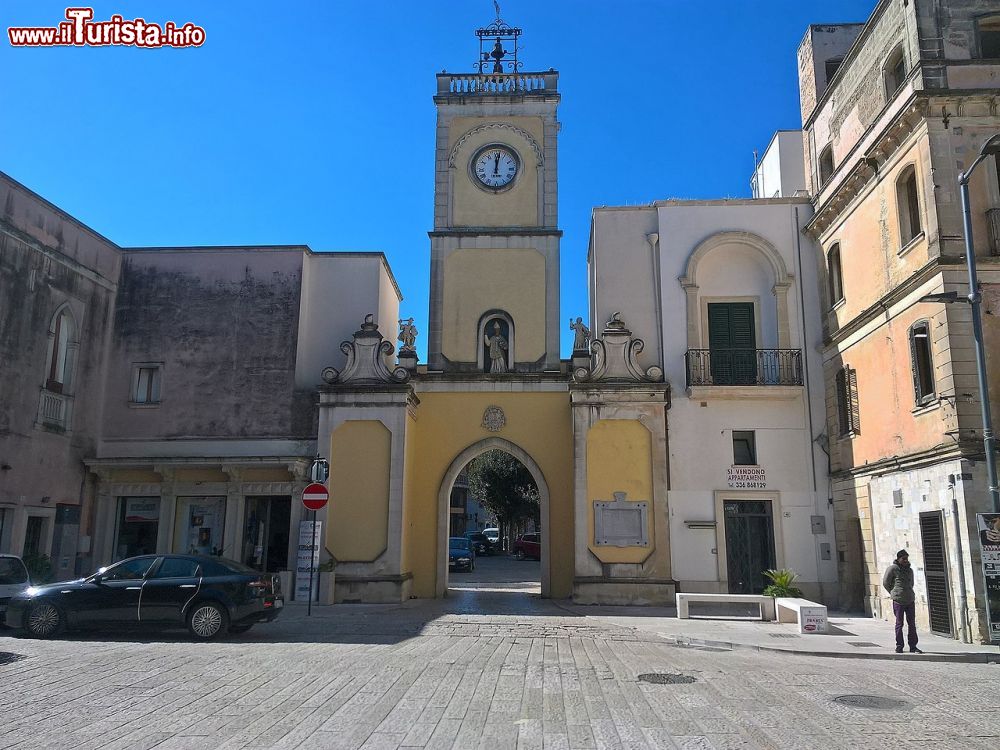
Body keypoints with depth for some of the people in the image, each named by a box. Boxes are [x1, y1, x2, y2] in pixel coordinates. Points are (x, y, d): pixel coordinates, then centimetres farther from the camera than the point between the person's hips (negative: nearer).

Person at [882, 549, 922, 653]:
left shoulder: (910, 570, 13)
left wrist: (908, 593, 16)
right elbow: (885, 583, -2)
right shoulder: (892, 569, -6)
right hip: (898, 601, -5)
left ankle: (913, 646, 13)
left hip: (910, 600, 5)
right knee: (899, 623, 1)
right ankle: (899, 646, 9)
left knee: (912, 624, 6)